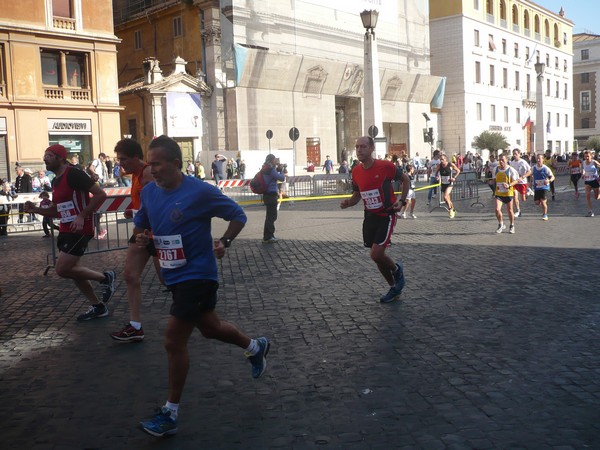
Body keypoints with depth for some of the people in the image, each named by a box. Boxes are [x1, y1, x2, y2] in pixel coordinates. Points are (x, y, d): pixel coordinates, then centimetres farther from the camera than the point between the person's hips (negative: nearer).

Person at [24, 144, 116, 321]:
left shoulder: (73, 174, -14)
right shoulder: (55, 181, 15)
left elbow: (101, 194, -19)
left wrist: (81, 216, -21)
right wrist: (36, 209, 7)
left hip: (79, 229, -10)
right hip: (66, 230, 10)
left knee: (62, 270, -13)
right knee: (73, 270, 12)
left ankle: (105, 277, 5)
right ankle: (98, 307, 24)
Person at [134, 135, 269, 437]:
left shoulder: (199, 191, -18)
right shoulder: (149, 191, 0)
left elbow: (237, 215, -8)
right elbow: (140, 223, 16)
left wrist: (224, 242, -22)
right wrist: (140, 236, -6)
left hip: (197, 275, -7)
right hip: (174, 276, 7)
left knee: (174, 341, -8)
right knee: (210, 327, 23)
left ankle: (170, 414, 8)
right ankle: (255, 347, 50)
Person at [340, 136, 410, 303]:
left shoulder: (385, 166, -15)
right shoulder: (356, 172, 1)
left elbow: (405, 179, 0)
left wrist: (402, 200, -10)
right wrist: (348, 202, -7)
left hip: (386, 216, -6)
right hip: (369, 217, 6)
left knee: (376, 255, -14)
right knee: (377, 256, 12)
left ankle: (396, 269, 19)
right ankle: (394, 288, 32)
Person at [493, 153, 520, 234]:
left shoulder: (511, 170, -9)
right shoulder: (496, 169, 3)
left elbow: (516, 181, -7)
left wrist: (509, 185, -23)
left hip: (508, 193, -3)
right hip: (498, 193, 3)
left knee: (509, 210, 8)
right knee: (497, 209, -12)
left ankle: (512, 226, 28)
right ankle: (501, 225, 10)